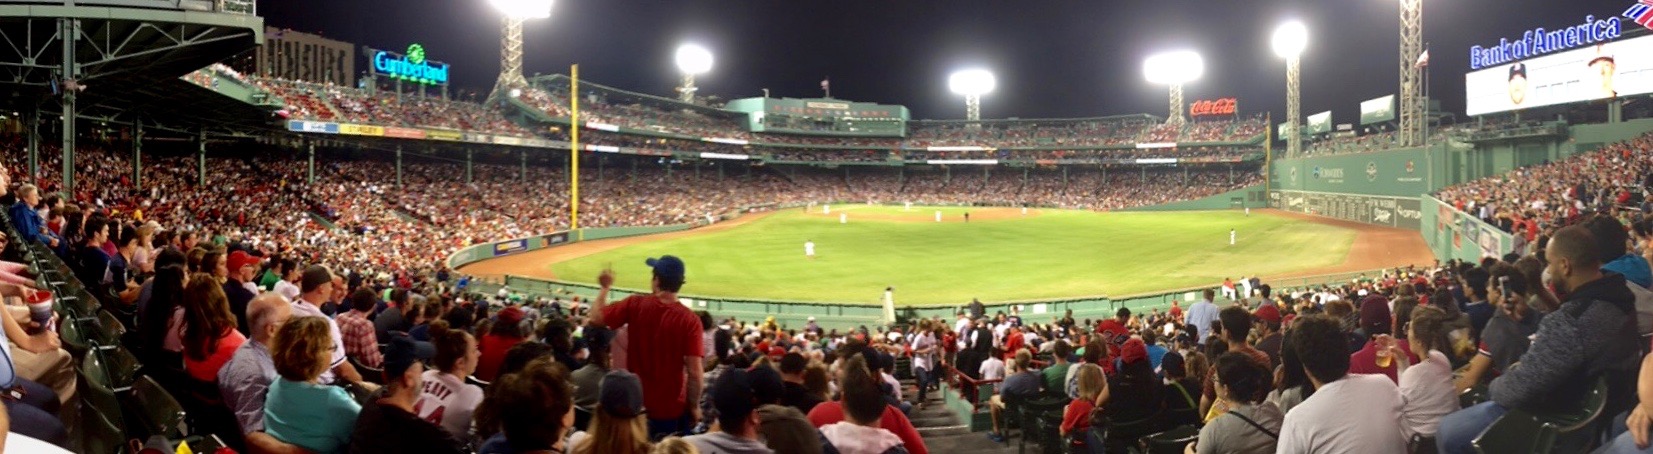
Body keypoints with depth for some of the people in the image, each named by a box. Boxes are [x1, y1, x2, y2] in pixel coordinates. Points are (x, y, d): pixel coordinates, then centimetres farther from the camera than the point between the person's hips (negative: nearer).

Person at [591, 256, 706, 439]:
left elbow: (596, 317, 2)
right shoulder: (690, 320, -16)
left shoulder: (635, 305, -9)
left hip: (635, 404, 3)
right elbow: (694, 372, -17)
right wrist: (694, 407, -3)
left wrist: (605, 287, 18)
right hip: (673, 409, -2)